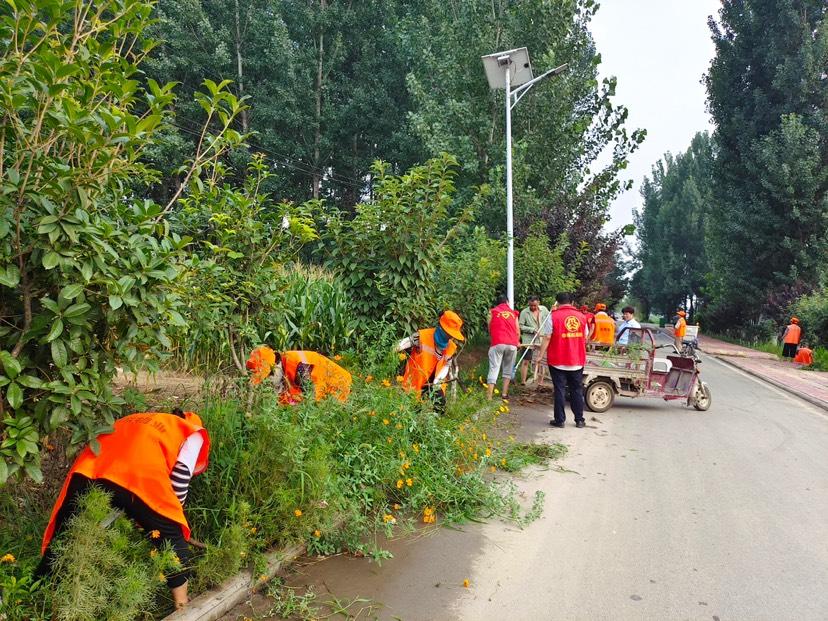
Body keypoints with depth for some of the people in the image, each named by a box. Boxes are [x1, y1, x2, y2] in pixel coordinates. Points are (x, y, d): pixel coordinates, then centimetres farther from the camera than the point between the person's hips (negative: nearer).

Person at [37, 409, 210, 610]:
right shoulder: (192, 433, 24)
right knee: (172, 535, 14)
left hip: (88, 470, 5)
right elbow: (180, 479, 12)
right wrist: (172, 511, 28)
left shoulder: (137, 422, 41)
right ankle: (182, 607, 21)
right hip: (135, 475, -4)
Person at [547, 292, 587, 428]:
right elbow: (585, 338, 11)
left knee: (559, 390, 4)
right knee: (577, 390, 12)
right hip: (577, 361, 3)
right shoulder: (581, 316, 4)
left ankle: (559, 420, 6)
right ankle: (579, 420, 16)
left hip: (558, 361, -3)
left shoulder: (553, 316, -8)